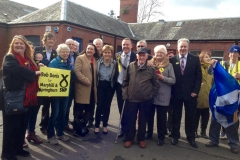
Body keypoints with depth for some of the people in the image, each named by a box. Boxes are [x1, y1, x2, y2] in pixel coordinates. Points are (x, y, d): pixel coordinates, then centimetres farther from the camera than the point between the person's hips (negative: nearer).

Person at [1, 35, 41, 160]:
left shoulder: (28, 59, 14)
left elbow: (35, 72, 16)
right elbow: (19, 70, -27)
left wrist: (40, 69, -4)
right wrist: (34, 73, -20)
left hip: (25, 98, 7)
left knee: (23, 125, 15)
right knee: (11, 126, 4)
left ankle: (18, 148, 31)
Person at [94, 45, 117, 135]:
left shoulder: (115, 64, -4)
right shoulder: (98, 62, -2)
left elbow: (116, 77, 0)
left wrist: (114, 87, -6)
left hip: (110, 87, 0)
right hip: (100, 86, 0)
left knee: (107, 106, 9)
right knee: (99, 106, -1)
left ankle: (105, 126, 24)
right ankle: (97, 126, 14)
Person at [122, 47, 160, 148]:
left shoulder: (151, 69, -3)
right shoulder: (130, 66, 0)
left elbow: (156, 84, 3)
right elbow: (125, 81, 6)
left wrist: (152, 95, -1)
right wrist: (125, 93, 1)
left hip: (145, 99, 0)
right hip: (131, 98, 1)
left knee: (143, 120, 12)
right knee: (130, 119, 8)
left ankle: (141, 139, 29)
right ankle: (129, 138, 26)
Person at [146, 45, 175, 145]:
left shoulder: (169, 65, 0)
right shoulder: (150, 64, 7)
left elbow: (173, 80, -4)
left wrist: (163, 77, -18)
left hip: (162, 96, -2)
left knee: (161, 117, 6)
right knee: (149, 115, 12)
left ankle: (161, 137, 21)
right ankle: (149, 133, 32)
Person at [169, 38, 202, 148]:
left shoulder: (195, 59, 1)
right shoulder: (172, 60, 1)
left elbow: (199, 76, 0)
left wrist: (195, 91, -8)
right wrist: (171, 92, -3)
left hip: (190, 93, 0)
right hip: (176, 93, 0)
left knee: (191, 117, 10)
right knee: (176, 116, 11)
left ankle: (191, 137, 26)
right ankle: (175, 136, 27)